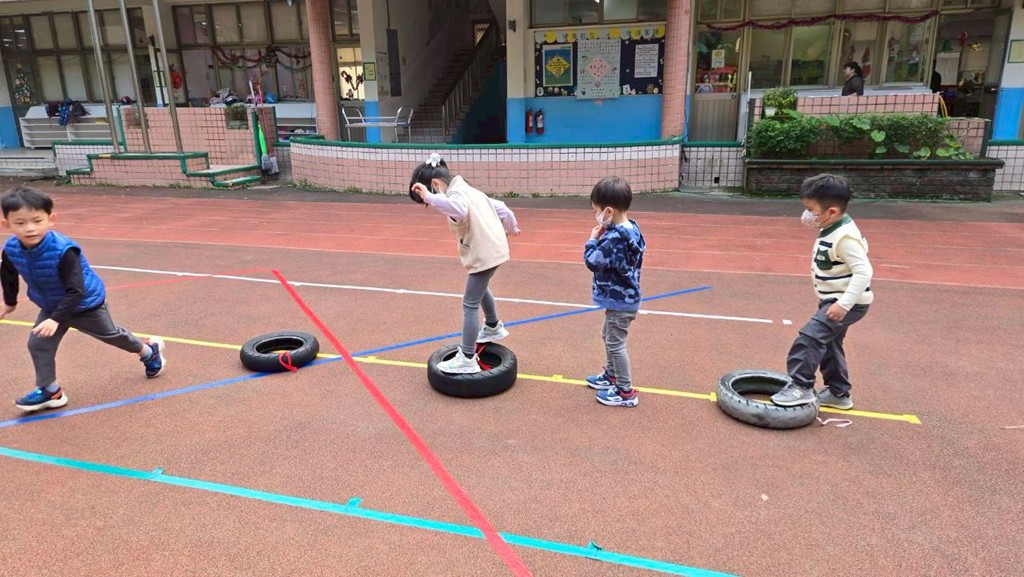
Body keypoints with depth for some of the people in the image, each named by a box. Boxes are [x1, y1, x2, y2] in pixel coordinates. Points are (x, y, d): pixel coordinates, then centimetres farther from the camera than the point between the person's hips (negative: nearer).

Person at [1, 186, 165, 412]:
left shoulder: (63, 250, -38)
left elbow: (75, 291, -35)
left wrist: (56, 319, -40)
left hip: (86, 304, -5)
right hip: (51, 305, 5)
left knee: (110, 334, 14)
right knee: (38, 344, -5)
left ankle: (149, 351, 39)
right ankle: (50, 391, 11)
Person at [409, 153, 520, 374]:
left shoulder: (456, 194, -18)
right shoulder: (467, 190, 12)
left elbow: (459, 210, -44)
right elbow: (499, 207, 20)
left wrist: (429, 197, -43)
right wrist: (511, 227, 35)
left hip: (484, 254, -10)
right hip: (494, 248, 10)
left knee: (470, 304, -5)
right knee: (480, 290, 32)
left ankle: (467, 359, -1)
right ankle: (494, 327, 53)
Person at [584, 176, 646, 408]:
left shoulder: (615, 237, -28)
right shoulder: (630, 229, 3)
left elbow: (593, 261, -24)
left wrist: (592, 240, -10)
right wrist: (601, 238, -2)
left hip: (620, 301, -10)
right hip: (622, 297, 10)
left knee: (615, 344, 1)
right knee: (609, 336, 25)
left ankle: (626, 392, 11)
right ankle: (611, 375, 42)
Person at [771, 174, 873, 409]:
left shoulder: (845, 237, -26)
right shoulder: (831, 230, 4)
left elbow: (863, 271, -31)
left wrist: (844, 304, -34)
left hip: (848, 303, -11)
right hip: (834, 299, 11)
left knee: (810, 337, -18)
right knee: (828, 344, 20)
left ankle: (801, 386, -9)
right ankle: (839, 393, 34)